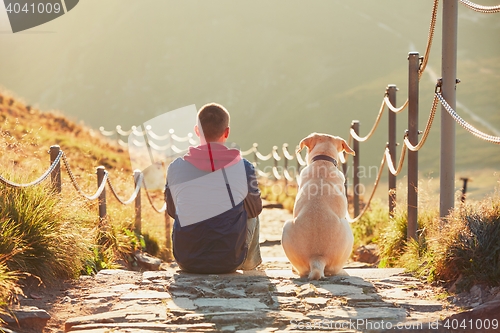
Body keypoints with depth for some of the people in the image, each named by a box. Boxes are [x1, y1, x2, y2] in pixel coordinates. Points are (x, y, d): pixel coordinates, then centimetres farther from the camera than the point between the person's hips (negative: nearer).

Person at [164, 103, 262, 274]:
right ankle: (250, 263, 49)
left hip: (187, 262, 1)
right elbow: (255, 209, 9)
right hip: (229, 262, -1)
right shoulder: (244, 168, -9)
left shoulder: (175, 168, -6)